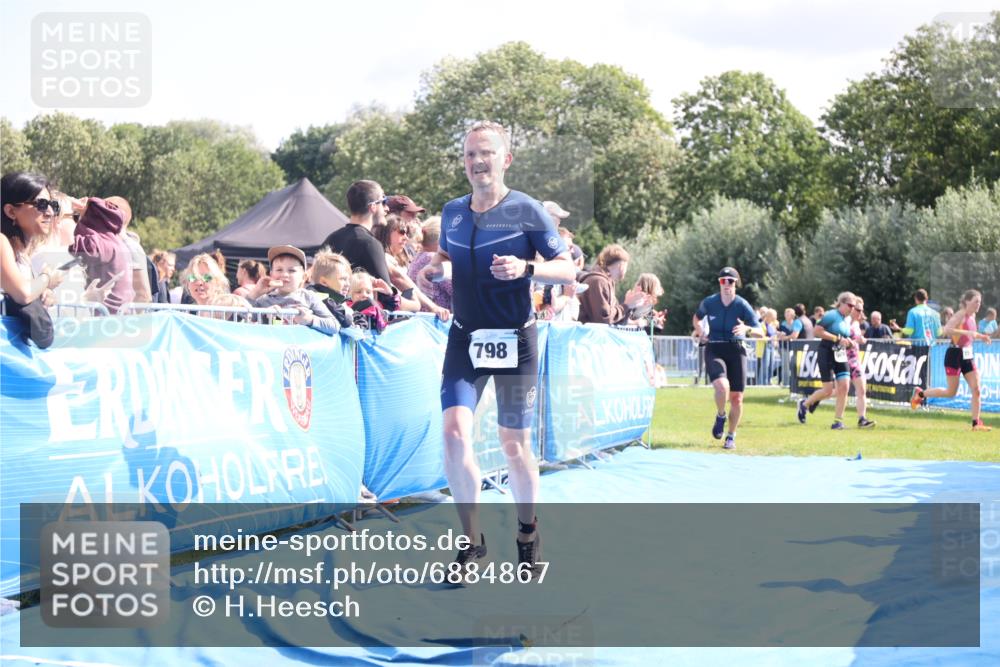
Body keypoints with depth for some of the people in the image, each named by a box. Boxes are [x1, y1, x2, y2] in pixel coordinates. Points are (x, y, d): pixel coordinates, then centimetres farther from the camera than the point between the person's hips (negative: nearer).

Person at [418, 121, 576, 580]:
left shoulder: (526, 210, -7)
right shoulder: (452, 213, 5)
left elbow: (568, 270, -5)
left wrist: (526, 268, -23)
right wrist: (435, 267, -1)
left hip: (514, 340, -3)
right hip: (465, 337, 3)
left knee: (514, 443, 5)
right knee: (454, 432, -13)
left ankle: (528, 533, 27)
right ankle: (471, 539, 0)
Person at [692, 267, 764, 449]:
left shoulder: (742, 305, -6)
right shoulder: (709, 302, -1)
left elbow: (761, 333, -8)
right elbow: (697, 318, 23)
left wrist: (747, 329, -29)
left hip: (736, 351, 0)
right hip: (714, 350, 0)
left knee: (736, 397, 2)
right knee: (722, 386, -27)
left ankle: (731, 437, 20)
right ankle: (720, 417, 3)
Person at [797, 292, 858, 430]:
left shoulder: (847, 320, 13)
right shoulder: (831, 315, -12)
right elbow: (817, 331, -20)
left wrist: (848, 342, 5)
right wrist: (838, 338, -21)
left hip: (841, 356, 7)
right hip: (827, 355, -7)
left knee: (844, 387, -6)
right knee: (828, 390, -6)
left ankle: (838, 420, 0)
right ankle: (805, 404, 20)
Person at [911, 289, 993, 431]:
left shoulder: (972, 316, 11)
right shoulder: (960, 315, -14)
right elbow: (947, 330, -29)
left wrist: (980, 336, 10)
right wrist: (967, 332, -32)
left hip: (967, 356, 8)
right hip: (955, 355, -8)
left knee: (976, 390, -2)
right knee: (951, 392, -1)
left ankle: (976, 423, 1)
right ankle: (920, 393, 18)